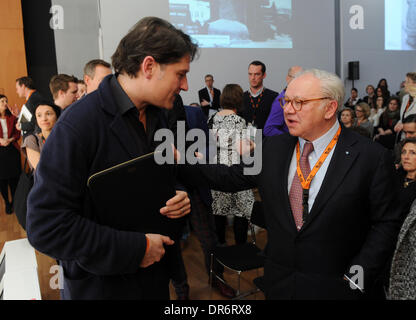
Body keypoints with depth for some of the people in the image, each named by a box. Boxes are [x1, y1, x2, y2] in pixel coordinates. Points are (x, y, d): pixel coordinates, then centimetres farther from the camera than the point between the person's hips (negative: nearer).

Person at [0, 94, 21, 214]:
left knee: (14, 177, 2)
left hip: (12, 150, 2)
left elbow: (18, 133, 8)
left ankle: (14, 201, 17)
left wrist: (10, 140, -11)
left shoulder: (12, 118, 7)